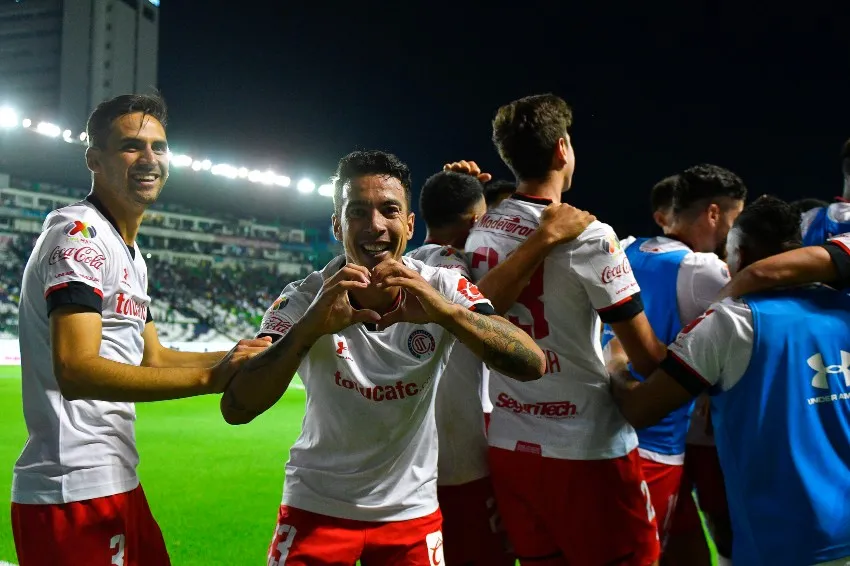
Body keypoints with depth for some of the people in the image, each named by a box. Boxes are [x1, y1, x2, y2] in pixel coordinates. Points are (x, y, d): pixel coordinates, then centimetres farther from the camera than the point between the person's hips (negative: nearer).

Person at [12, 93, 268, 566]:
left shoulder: (131, 254, 17)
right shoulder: (80, 233, -14)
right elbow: (76, 371, -25)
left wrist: (237, 357, 7)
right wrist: (210, 376, -25)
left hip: (118, 483, 10)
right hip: (73, 492, -10)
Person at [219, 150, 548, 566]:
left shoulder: (443, 291, -13)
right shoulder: (304, 301, -15)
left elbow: (533, 365, -25)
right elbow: (235, 409, -25)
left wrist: (445, 312, -40)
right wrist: (309, 328, -41)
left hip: (412, 512, 1)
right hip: (316, 508, -1)